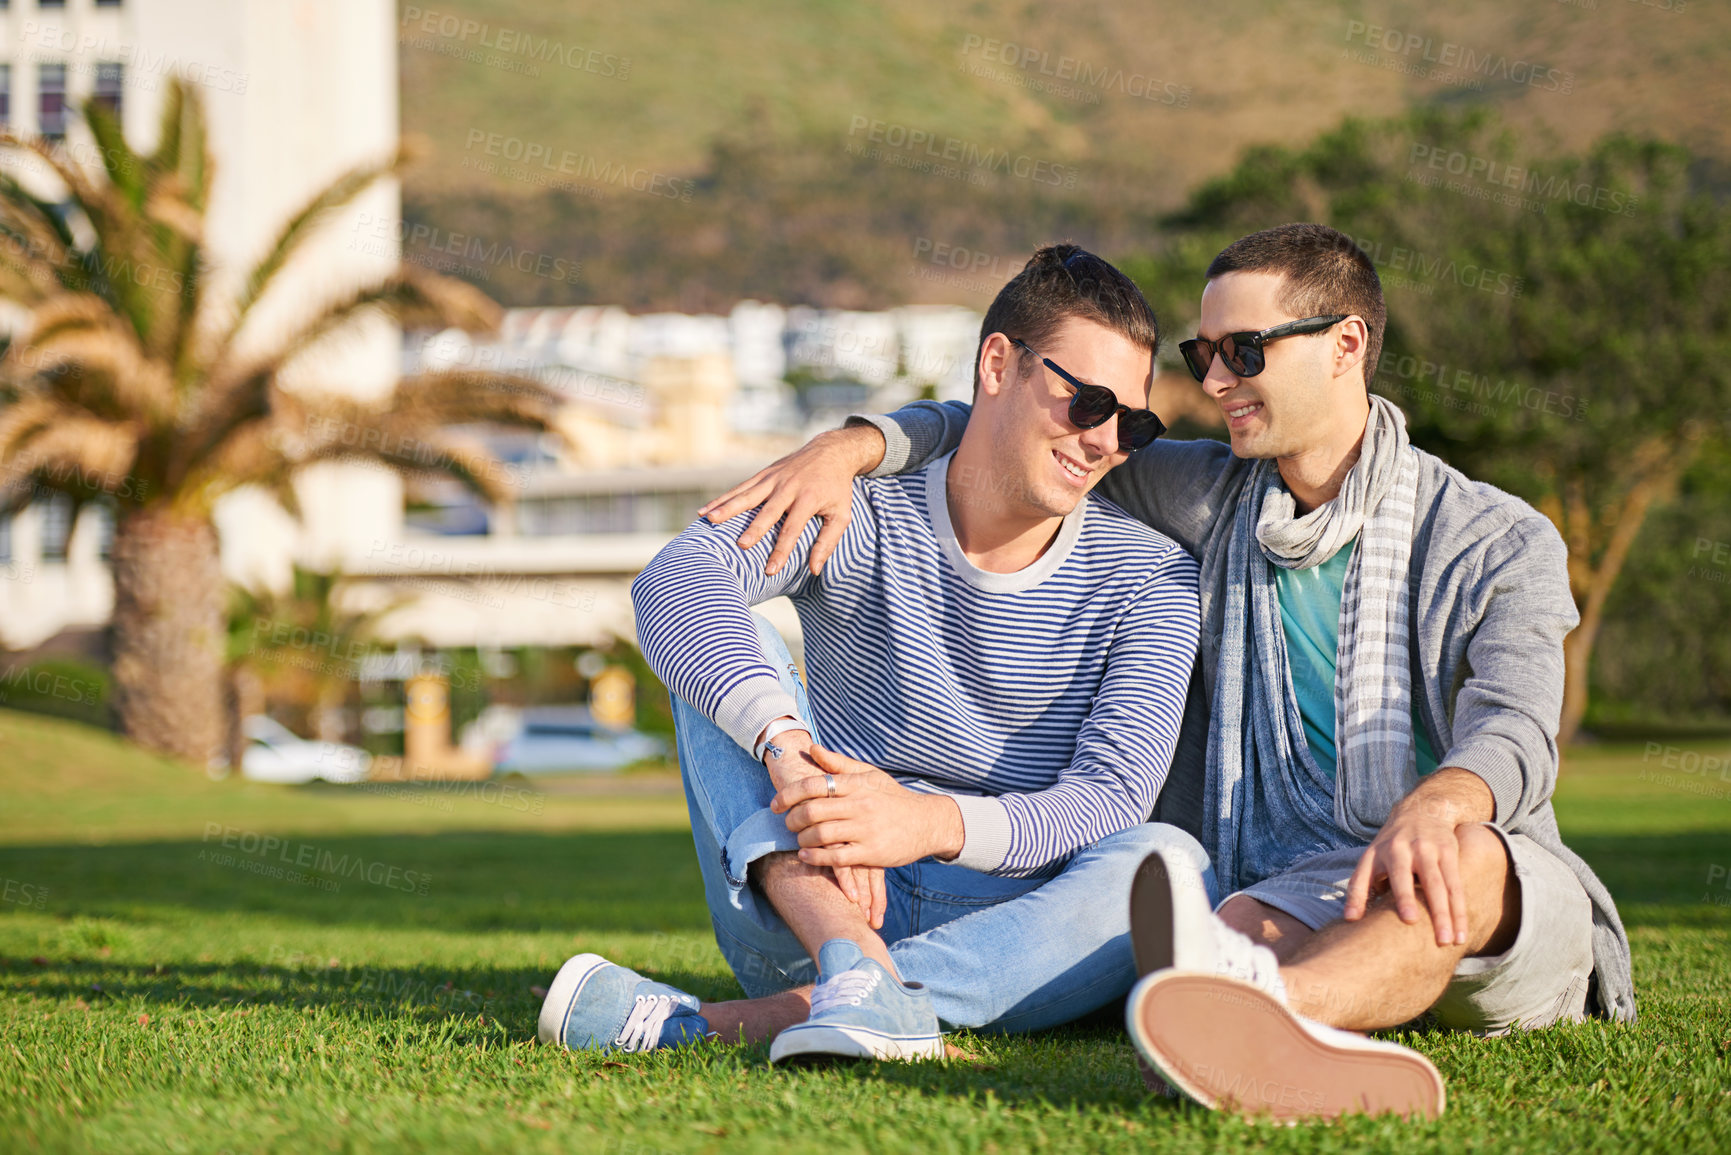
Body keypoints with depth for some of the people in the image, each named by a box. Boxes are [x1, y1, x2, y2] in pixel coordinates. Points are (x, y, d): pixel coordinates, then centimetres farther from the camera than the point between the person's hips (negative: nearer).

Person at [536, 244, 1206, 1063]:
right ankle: (860, 978, -42)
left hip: (1007, 937, 0)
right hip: (810, 920, 0)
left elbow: (1113, 797, -15)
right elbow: (675, 580, -24)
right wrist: (787, 746, -43)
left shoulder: (1149, 578, -1)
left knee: (1165, 864, -31)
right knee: (724, 648, -16)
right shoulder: (861, 519, -3)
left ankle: (718, 1022, -38)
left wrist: (934, 823, -35)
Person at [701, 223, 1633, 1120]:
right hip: (1311, 895, 4)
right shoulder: (1207, 499, 14)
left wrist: (1433, 805, -43)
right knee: (1246, 922, -34)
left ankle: (1259, 1006, -69)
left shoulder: (1498, 545, -1)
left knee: (1463, 857, -41)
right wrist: (850, 447, -1)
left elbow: (1514, 730, -19)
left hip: (1516, 917, -3)